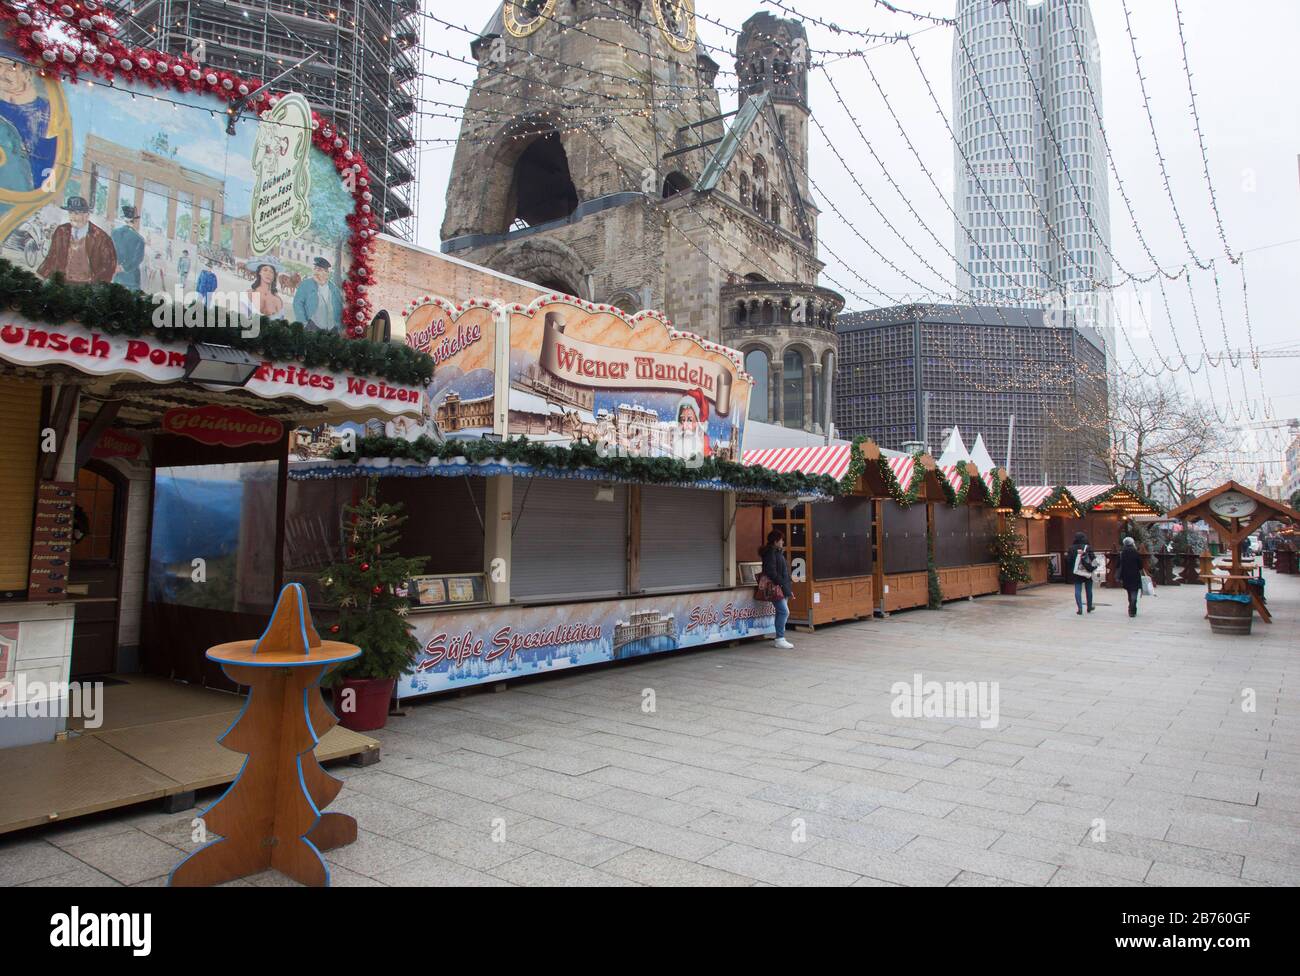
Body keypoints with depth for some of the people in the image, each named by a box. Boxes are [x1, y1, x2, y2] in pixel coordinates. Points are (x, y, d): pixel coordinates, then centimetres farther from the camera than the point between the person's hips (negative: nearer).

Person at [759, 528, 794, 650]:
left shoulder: (778, 552, 19)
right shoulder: (770, 553, -11)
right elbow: (771, 571, -20)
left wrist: (787, 588, 16)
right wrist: (781, 585, -20)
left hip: (783, 588, 10)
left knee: (782, 612, 9)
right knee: (784, 611, -14)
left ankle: (780, 639, 13)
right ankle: (780, 639, -11)